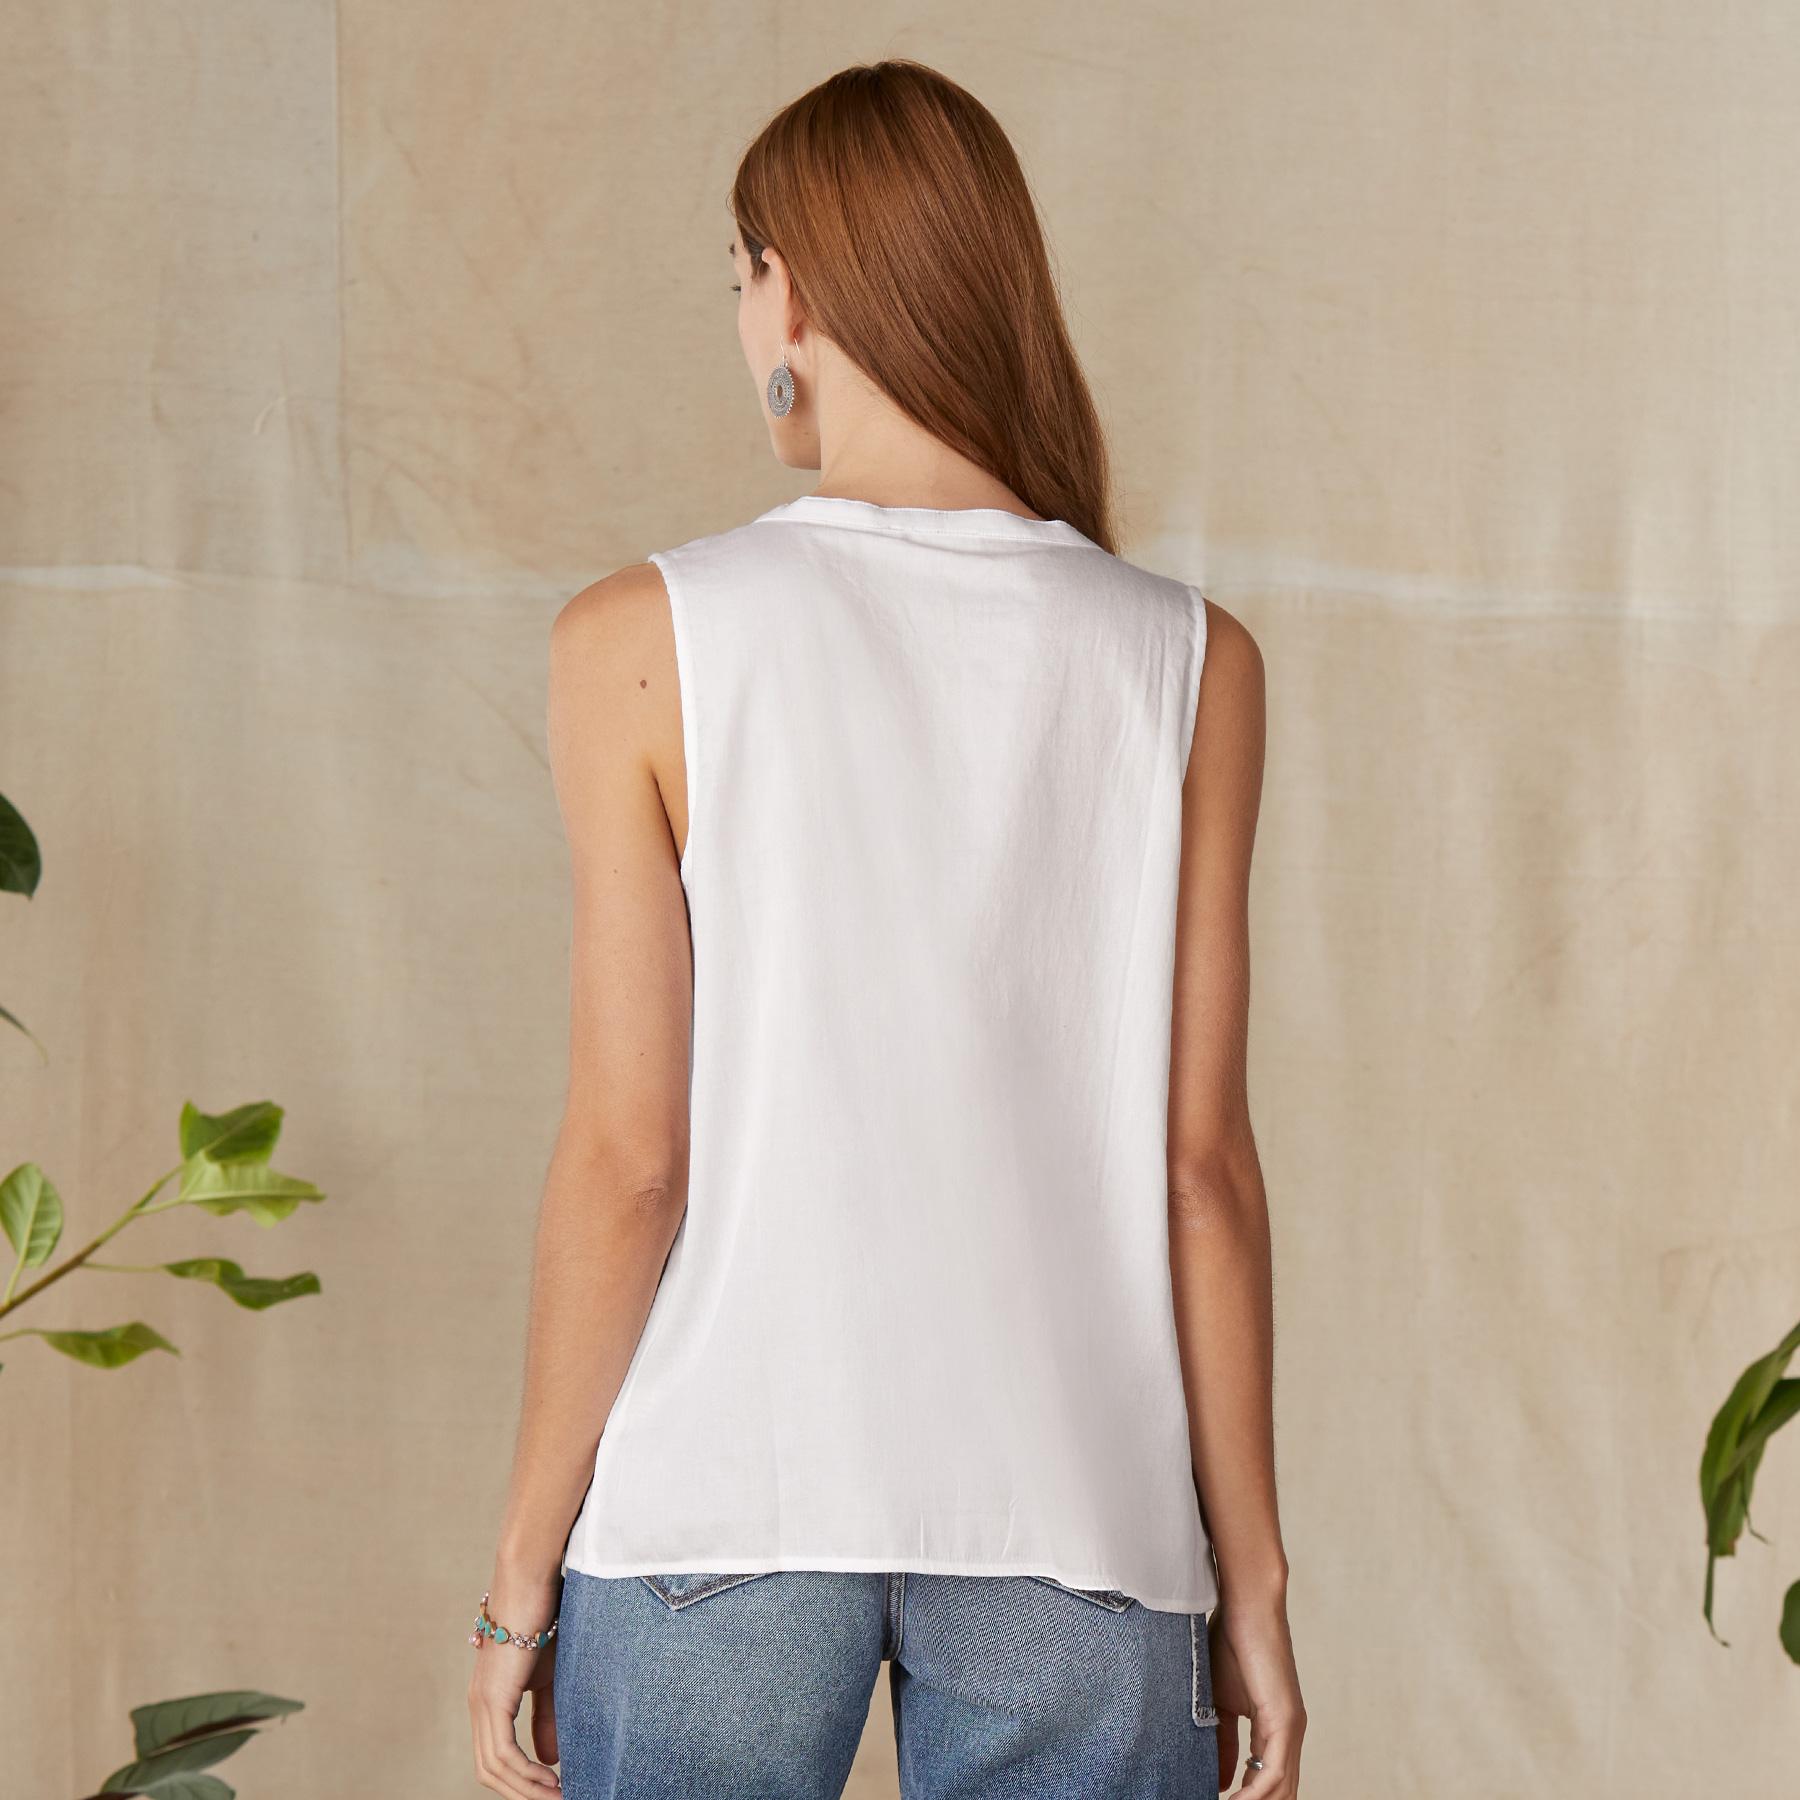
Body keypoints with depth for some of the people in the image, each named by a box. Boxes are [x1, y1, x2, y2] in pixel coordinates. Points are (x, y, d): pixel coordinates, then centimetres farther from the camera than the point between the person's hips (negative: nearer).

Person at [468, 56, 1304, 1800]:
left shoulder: (645, 642, -5)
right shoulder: (1189, 668, 0)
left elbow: (626, 1156, -6)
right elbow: (1201, 1163, -1)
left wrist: (520, 1572, 2)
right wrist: (1251, 1577, 6)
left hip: (723, 1513, -1)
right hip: (1079, 1527, 2)